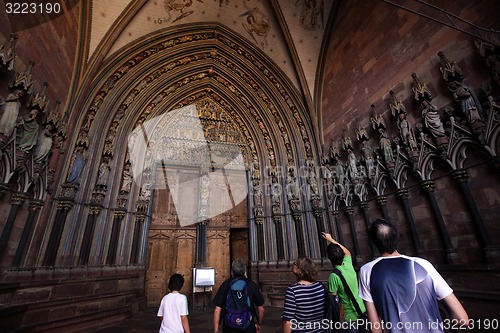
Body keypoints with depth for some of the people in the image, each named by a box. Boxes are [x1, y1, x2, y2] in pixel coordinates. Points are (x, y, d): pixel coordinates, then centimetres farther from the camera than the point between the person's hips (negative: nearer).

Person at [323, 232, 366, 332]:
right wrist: (331, 239, 23)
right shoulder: (348, 264, -5)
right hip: (363, 310, 6)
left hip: (352, 316, -6)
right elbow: (347, 252, 17)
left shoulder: (334, 276, -23)